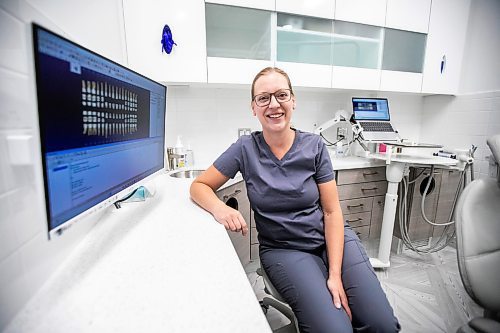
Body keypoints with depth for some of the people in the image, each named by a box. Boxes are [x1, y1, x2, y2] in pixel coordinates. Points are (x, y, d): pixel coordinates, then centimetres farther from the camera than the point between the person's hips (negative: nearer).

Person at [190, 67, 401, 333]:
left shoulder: (314, 146, -5)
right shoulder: (245, 149, -7)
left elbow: (332, 211, -5)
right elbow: (199, 186, -2)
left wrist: (335, 274, -13)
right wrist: (219, 208, -25)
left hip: (331, 238, 2)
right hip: (282, 248, -1)